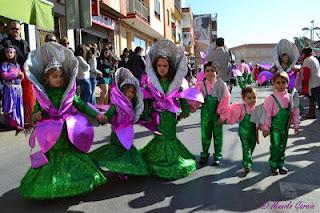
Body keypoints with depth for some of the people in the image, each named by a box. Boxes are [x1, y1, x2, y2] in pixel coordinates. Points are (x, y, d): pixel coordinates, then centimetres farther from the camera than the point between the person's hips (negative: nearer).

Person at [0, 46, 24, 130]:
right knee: (11, 105, -1)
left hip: (18, 87, 6)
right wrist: (16, 75, -21)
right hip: (10, 88, -6)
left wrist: (21, 75, -5)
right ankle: (13, 123, 7)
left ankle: (18, 122, 22)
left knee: (18, 105, 11)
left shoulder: (17, 64, 13)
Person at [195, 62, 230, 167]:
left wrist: (221, 111, -10)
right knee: (205, 134, 10)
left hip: (217, 113, -1)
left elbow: (226, 97, -7)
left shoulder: (221, 84, -7)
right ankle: (204, 155, 25)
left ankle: (217, 156, 24)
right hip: (205, 113, 1)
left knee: (218, 134, 11)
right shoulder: (201, 84, -4)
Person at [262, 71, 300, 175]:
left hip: (285, 127, 5)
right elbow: (267, 114, -13)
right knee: (275, 146, -5)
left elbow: (295, 111, 8)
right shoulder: (271, 98, -14)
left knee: (282, 146, 14)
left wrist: (296, 125, 8)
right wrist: (266, 128, -12)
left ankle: (280, 165, 28)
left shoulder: (290, 97, 0)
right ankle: (273, 166, 11)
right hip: (275, 127, -5)